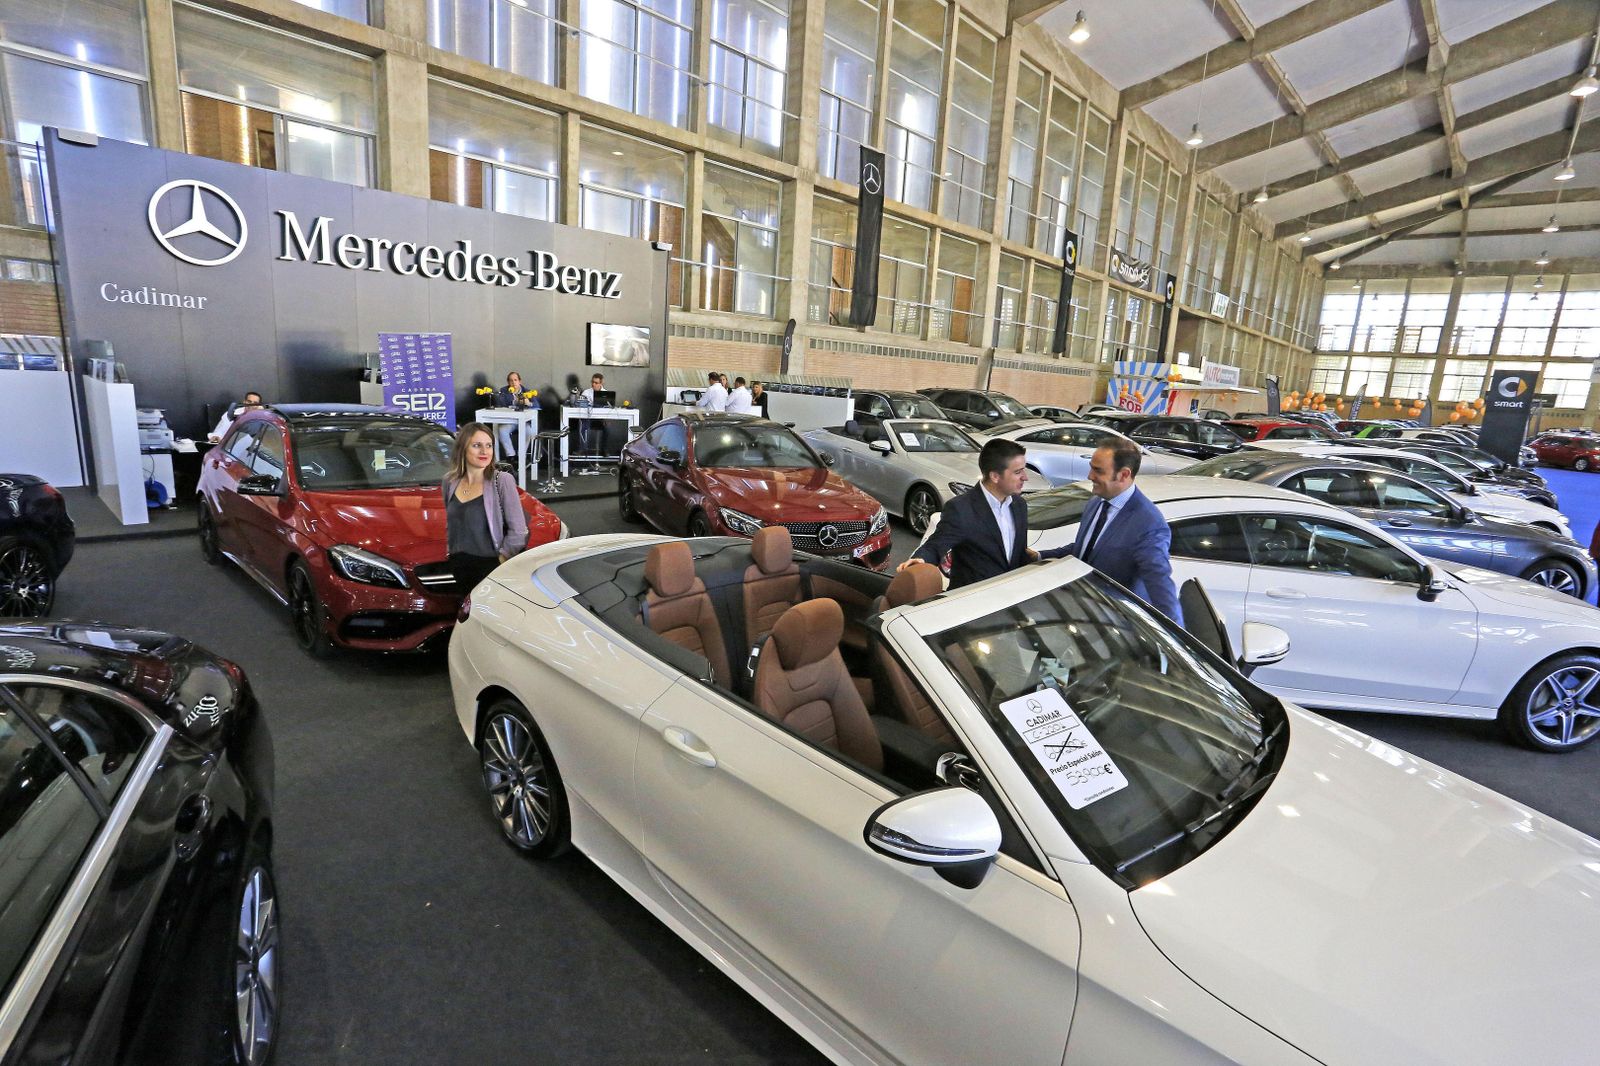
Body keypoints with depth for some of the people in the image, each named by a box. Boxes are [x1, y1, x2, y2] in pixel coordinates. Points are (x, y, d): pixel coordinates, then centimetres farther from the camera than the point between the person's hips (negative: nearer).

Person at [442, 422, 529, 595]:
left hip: (490, 567, -5)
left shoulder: (502, 481, -10)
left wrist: (501, 559, -12)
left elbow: (518, 531, -12)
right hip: (458, 566, 5)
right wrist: (450, 551, 13)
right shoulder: (450, 482, 7)